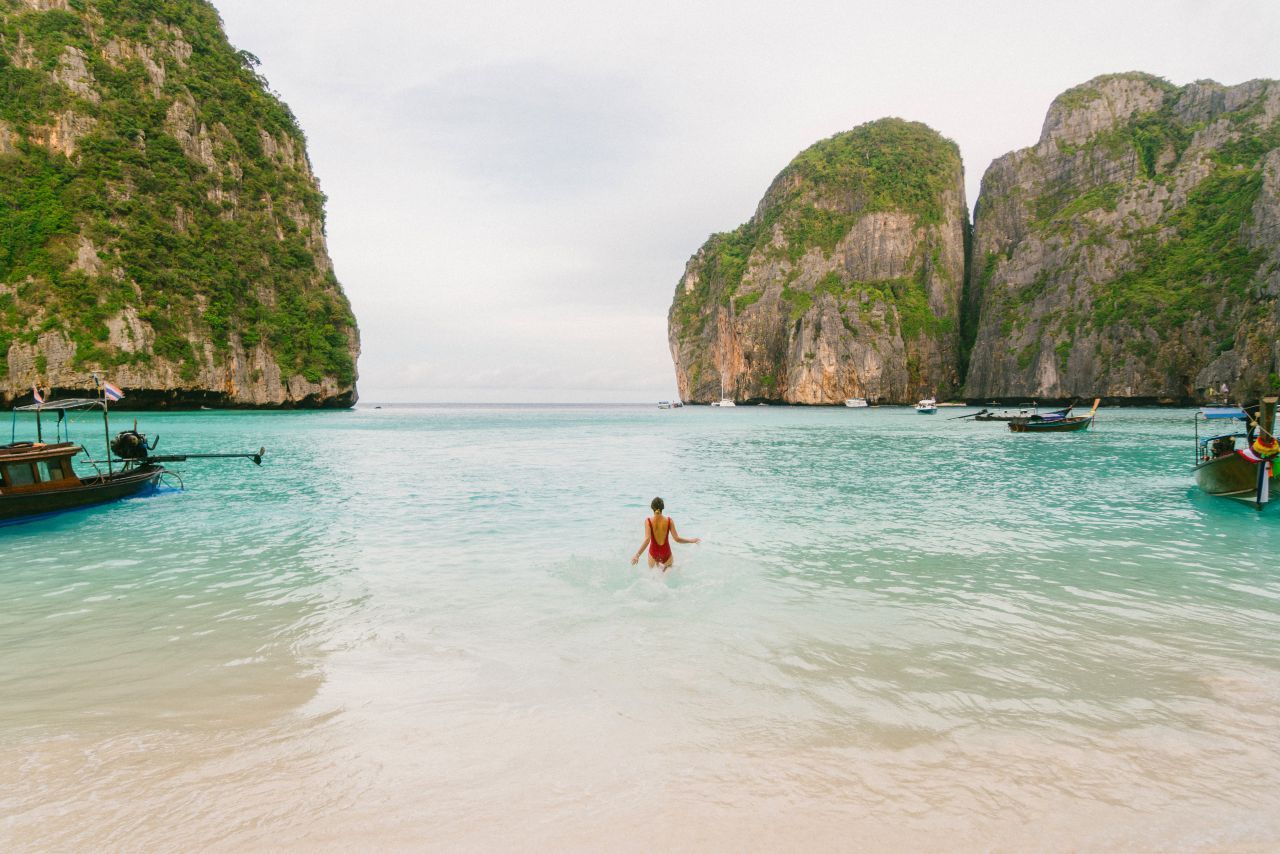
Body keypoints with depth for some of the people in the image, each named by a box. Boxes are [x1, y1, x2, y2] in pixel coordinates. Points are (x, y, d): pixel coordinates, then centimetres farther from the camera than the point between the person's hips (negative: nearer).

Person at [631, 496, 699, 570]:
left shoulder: (648, 521, -15)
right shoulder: (669, 521, -13)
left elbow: (647, 539, -25)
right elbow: (677, 539, -13)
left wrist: (637, 554, -27)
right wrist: (692, 540, 1)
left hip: (653, 552, 0)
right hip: (666, 553, 0)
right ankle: (665, 567, 7)